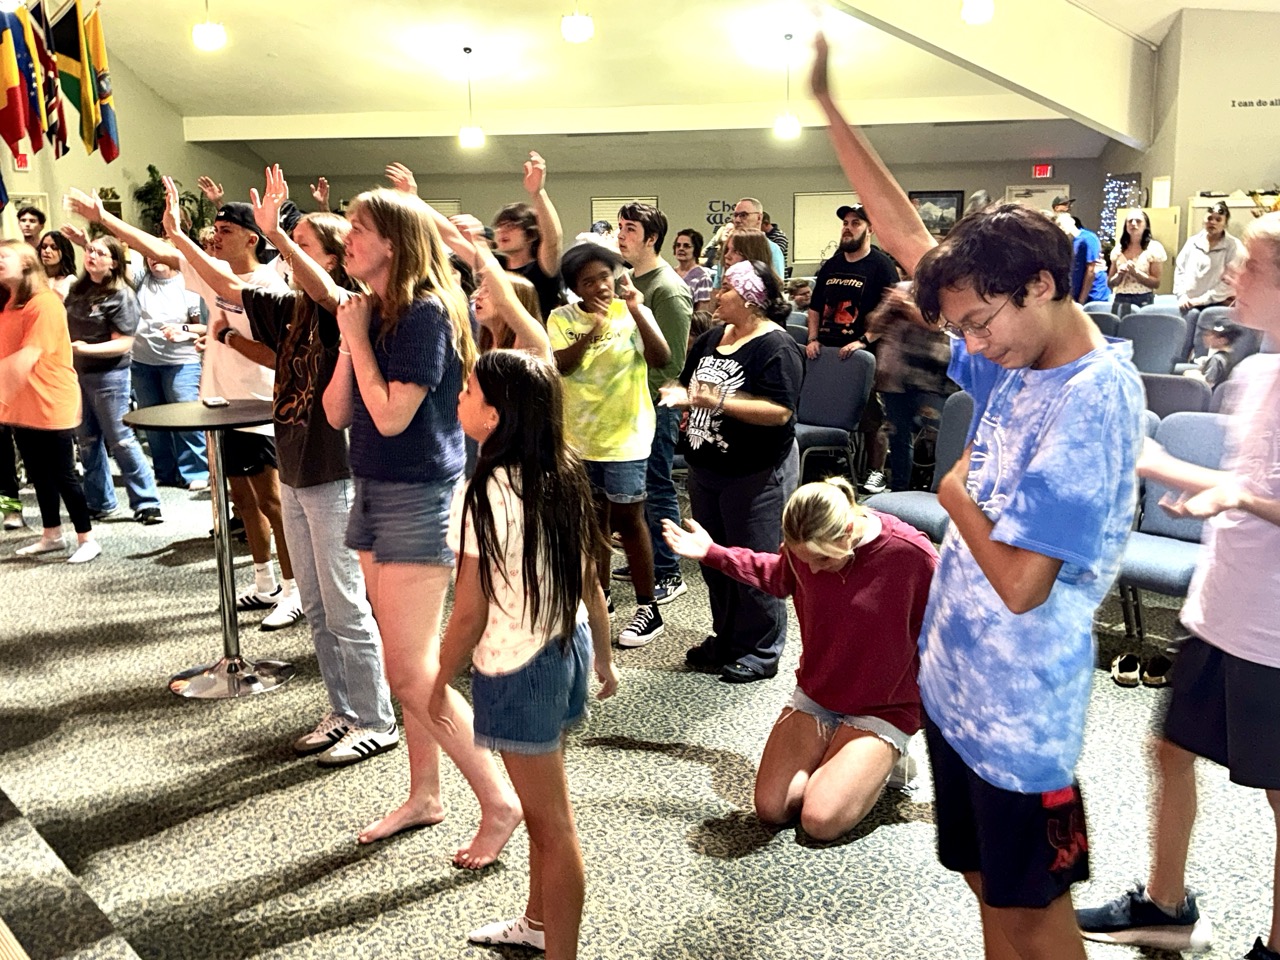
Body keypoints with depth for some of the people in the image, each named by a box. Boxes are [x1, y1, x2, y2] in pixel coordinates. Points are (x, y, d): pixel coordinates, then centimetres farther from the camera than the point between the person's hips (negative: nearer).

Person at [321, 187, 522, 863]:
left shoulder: (427, 312, -14)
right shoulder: (372, 313, 11)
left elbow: (391, 415, -21)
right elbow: (336, 413, 7)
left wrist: (360, 336, -12)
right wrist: (349, 340, -4)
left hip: (419, 499, -8)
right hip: (373, 495, 9)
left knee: (411, 673, -8)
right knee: (409, 665, 15)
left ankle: (499, 801, 5)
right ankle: (424, 796, 28)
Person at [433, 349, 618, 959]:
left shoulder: (486, 496, -22)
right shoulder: (566, 476, -1)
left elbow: (470, 614, -17)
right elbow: (590, 583, 6)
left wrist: (441, 681, -2)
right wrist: (603, 657, 17)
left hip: (517, 669, -8)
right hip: (567, 648, 8)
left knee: (551, 821, 5)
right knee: (544, 804, 25)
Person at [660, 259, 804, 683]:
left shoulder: (776, 347, -17)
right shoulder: (711, 338, 9)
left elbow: (780, 411, -25)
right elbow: (688, 383, 17)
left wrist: (721, 402, -32)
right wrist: (681, 395, -7)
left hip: (756, 474, -9)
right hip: (706, 469, 9)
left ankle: (761, 651, 18)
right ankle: (725, 638, 35)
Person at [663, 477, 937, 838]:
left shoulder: (913, 555, -26)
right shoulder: (805, 545, -12)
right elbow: (777, 577, 13)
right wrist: (712, 553, 9)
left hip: (881, 709, -4)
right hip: (814, 696, 5)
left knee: (821, 821, -19)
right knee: (770, 809, -6)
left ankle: (881, 759, 9)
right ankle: (840, 757, 18)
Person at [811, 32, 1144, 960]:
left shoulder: (1095, 399, -23)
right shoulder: (1013, 359, 0)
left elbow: (1020, 582, -28)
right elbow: (910, 239, 4)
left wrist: (957, 493, -10)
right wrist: (829, 105, 5)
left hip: (1019, 705, -8)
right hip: (955, 677, 8)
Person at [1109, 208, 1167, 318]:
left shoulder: (1154, 247, -1)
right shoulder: (1118, 248, 11)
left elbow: (1156, 283, -4)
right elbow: (1110, 282, 13)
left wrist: (1135, 272, -17)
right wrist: (1120, 275, -8)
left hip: (1143, 301, -3)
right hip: (1120, 301, 3)